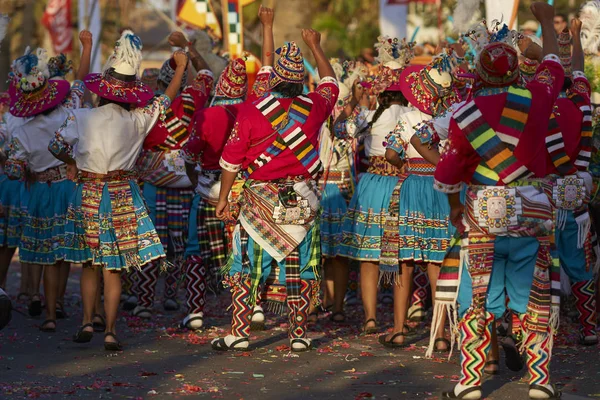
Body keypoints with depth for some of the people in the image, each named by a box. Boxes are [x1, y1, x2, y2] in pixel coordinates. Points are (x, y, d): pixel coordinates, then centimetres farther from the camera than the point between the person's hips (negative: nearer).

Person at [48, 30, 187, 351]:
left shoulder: (81, 117, -8)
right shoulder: (137, 120, -7)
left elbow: (56, 146, -11)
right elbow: (165, 101, 6)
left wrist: (72, 163, 10)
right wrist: (181, 67, 20)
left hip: (88, 193, 0)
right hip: (122, 196, 0)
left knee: (90, 263, 14)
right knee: (113, 267, 3)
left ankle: (87, 322, 5)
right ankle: (110, 331, 1)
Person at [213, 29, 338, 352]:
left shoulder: (252, 111, -9)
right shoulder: (313, 108, -2)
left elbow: (231, 160, -4)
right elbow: (329, 83, 22)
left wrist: (223, 198, 7)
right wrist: (315, 45, 34)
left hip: (262, 198, -2)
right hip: (303, 200, 2)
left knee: (246, 267, 5)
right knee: (298, 268, 8)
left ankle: (239, 332, 3)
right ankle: (299, 335, 10)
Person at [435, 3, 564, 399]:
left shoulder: (465, 114, -7)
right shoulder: (536, 98, -7)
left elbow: (447, 172, 1)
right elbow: (554, 65, 15)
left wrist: (455, 205, 20)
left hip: (483, 215, -1)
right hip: (533, 213, 1)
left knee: (478, 300, 6)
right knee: (535, 299, 8)